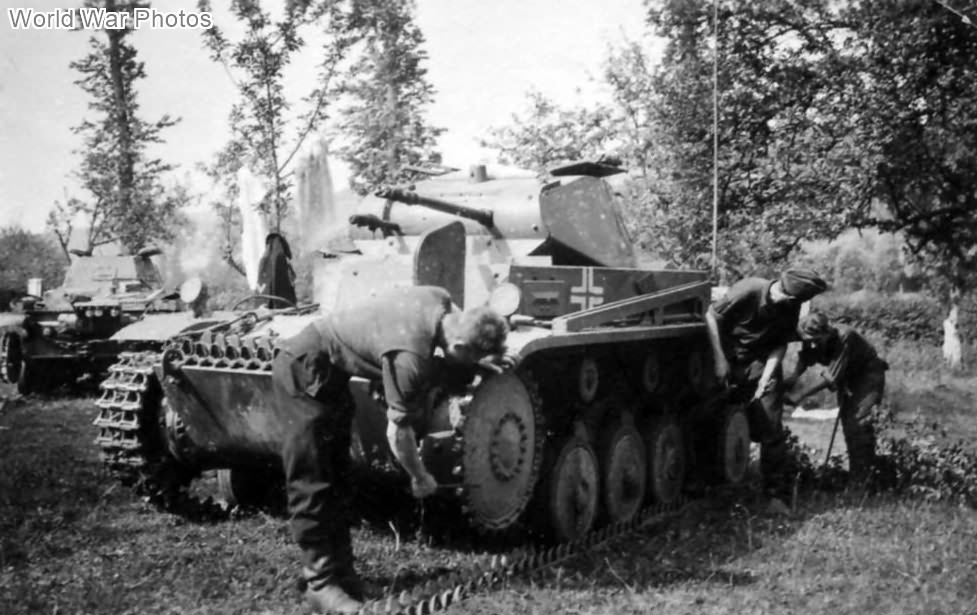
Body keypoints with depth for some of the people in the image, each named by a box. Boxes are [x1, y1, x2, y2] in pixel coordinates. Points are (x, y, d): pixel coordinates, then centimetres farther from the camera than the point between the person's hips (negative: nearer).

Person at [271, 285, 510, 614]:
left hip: (329, 370, 10)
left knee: (337, 479, 13)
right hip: (304, 369, -10)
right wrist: (420, 477, -5)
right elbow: (398, 431, -21)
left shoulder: (442, 301, -10)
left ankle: (340, 569, 21)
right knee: (312, 484, -6)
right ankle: (321, 583, 0)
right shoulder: (411, 357, -31)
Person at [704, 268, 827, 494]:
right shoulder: (748, 290, -25)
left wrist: (767, 375, -18)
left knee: (770, 427, -3)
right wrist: (719, 359, -19)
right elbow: (711, 315, -18)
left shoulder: (790, 307, -11)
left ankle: (775, 487, 8)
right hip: (729, 359, -2)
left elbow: (781, 344, -4)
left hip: (762, 363, 3)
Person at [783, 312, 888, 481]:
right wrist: (794, 377, -27)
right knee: (847, 423, 9)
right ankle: (855, 473, 24)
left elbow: (831, 376, -40)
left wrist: (800, 394, -42)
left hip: (867, 374, -7)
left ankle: (862, 477, -11)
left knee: (859, 421, -20)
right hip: (847, 379, 7)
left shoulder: (844, 336, -38)